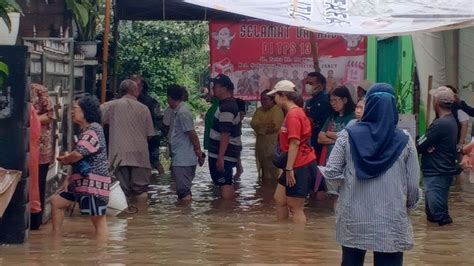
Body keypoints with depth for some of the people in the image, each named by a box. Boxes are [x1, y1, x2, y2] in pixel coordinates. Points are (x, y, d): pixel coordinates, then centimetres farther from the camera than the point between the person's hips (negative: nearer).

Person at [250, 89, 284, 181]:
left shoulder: (277, 110, -7)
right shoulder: (259, 110, 14)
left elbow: (275, 126, -18)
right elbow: (253, 123, 0)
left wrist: (260, 126, -5)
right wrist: (267, 125, -11)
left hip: (272, 145, -7)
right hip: (260, 145, 7)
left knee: (272, 172, -9)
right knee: (262, 171, 14)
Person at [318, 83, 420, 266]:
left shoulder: (349, 136, -4)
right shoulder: (404, 141, -4)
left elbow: (331, 173, -5)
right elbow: (413, 185, -2)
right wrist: (408, 207, 17)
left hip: (353, 219, 1)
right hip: (391, 222, -1)